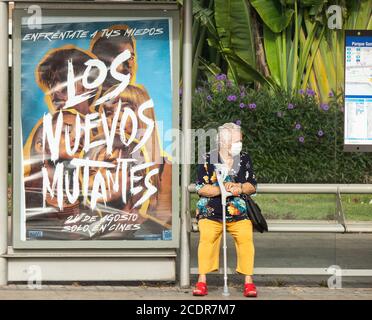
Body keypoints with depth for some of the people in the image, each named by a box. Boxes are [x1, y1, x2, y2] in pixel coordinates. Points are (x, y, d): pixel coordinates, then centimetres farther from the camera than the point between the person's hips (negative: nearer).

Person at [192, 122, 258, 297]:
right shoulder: (208, 159, 1)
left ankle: (249, 282, -18)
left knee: (246, 238, -23)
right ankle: (202, 281, -20)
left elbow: (252, 186, 7)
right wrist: (223, 189, -16)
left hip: (239, 213, 2)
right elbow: (201, 188, -6)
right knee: (207, 237, -27)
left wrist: (239, 187, -14)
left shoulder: (244, 159, 10)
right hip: (211, 212, -2)